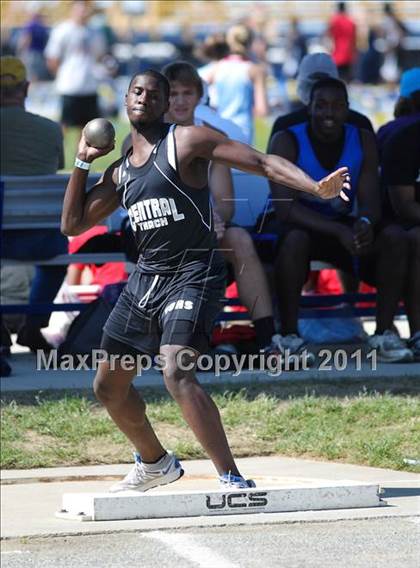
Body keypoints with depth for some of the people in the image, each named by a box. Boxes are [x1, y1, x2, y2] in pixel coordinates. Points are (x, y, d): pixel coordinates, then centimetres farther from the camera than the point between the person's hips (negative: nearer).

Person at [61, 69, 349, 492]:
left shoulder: (185, 142, -5)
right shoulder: (120, 172, 15)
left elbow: (262, 163, -13)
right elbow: (72, 224, 19)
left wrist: (316, 187, -28)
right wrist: (82, 161, 12)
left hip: (192, 277, -8)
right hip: (145, 278, 8)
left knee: (177, 375, -28)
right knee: (108, 386, 16)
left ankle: (232, 478, -26)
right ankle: (154, 463, 39)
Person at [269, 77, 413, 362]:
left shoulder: (363, 141, -2)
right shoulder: (287, 142, -15)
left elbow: (370, 202, -8)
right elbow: (285, 208, -25)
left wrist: (364, 223, -35)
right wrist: (339, 232, -38)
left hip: (344, 227, 4)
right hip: (302, 226, -4)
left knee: (394, 236, -23)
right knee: (294, 239, -39)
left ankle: (385, 333, -19)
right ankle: (289, 337, -30)